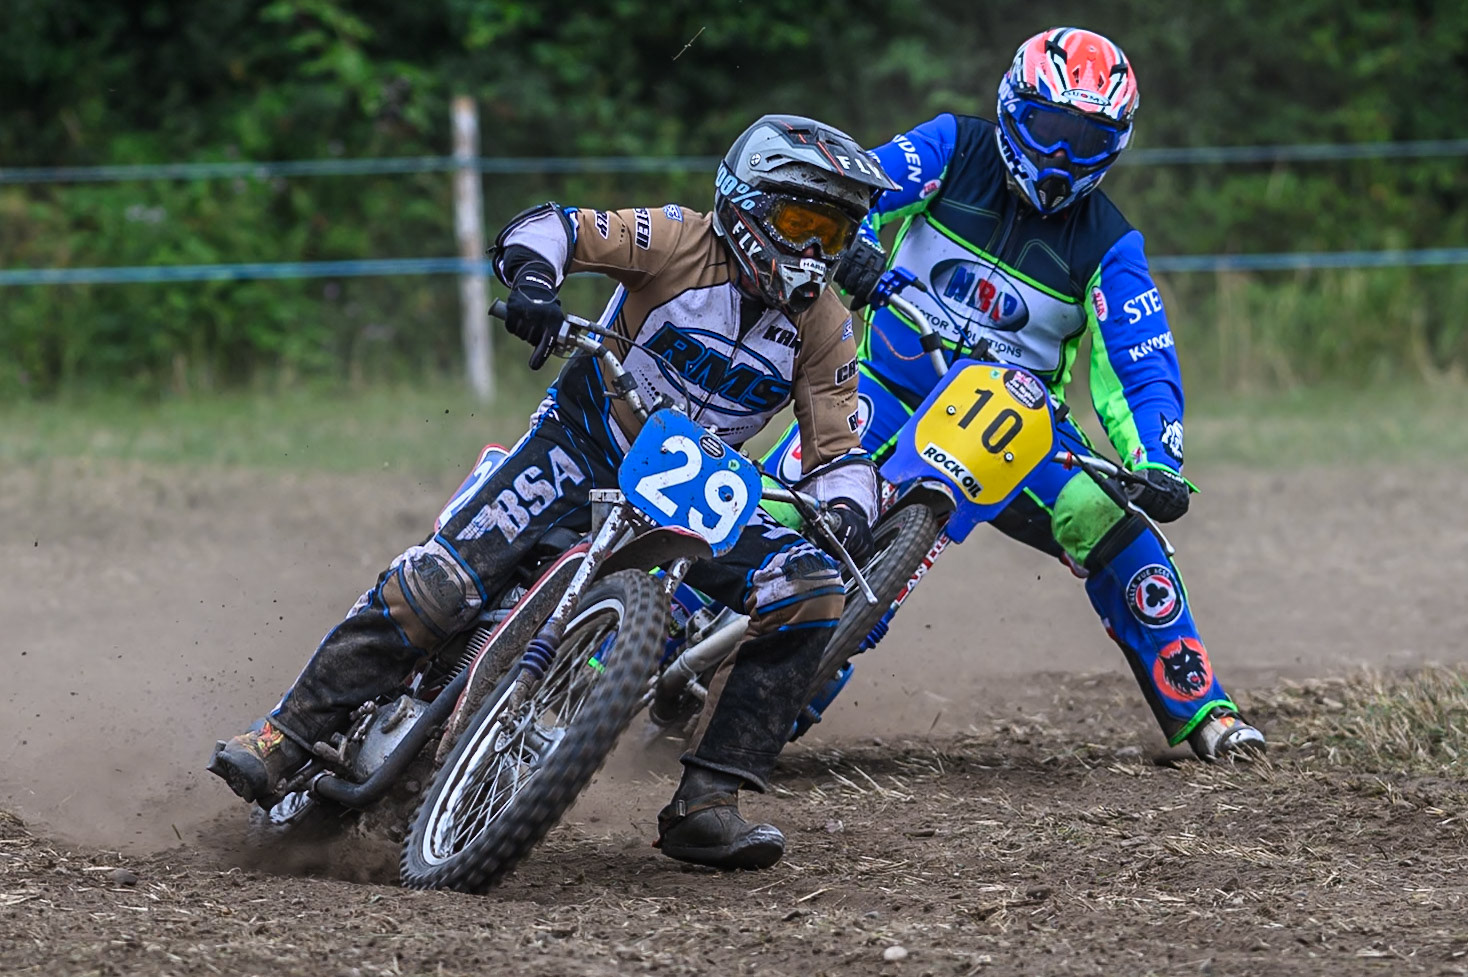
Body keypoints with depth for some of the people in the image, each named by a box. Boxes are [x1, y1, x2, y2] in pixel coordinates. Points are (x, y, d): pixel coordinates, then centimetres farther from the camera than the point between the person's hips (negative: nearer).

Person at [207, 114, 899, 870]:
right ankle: (286, 736, -14)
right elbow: (548, 228, -15)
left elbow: (838, 448, 3)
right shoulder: (686, 241, -9)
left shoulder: (824, 326, 2)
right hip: (584, 446, -4)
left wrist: (849, 513, -19)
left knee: (810, 591, -18)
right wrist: (532, 277, -38)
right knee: (440, 578, -23)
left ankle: (705, 807, -17)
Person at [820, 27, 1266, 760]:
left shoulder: (1108, 245, -3)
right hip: (893, 374, -1)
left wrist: (1156, 465, -27)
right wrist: (848, 243, -39)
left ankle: (1198, 708, -6)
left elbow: (1143, 366, -9)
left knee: (1114, 527, -17)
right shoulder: (954, 150, -3)